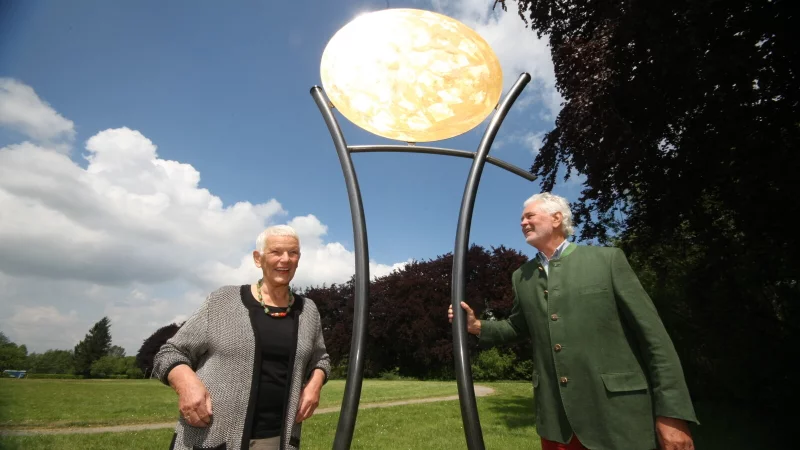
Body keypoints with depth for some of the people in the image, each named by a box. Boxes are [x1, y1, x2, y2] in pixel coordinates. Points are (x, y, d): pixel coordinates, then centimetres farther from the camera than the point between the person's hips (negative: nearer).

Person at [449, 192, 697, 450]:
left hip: (618, 414, -3)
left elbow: (651, 333, -5)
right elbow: (518, 327, 19)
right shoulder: (521, 277, 9)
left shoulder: (608, 259, -3)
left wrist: (671, 412, -9)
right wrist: (477, 326, 1)